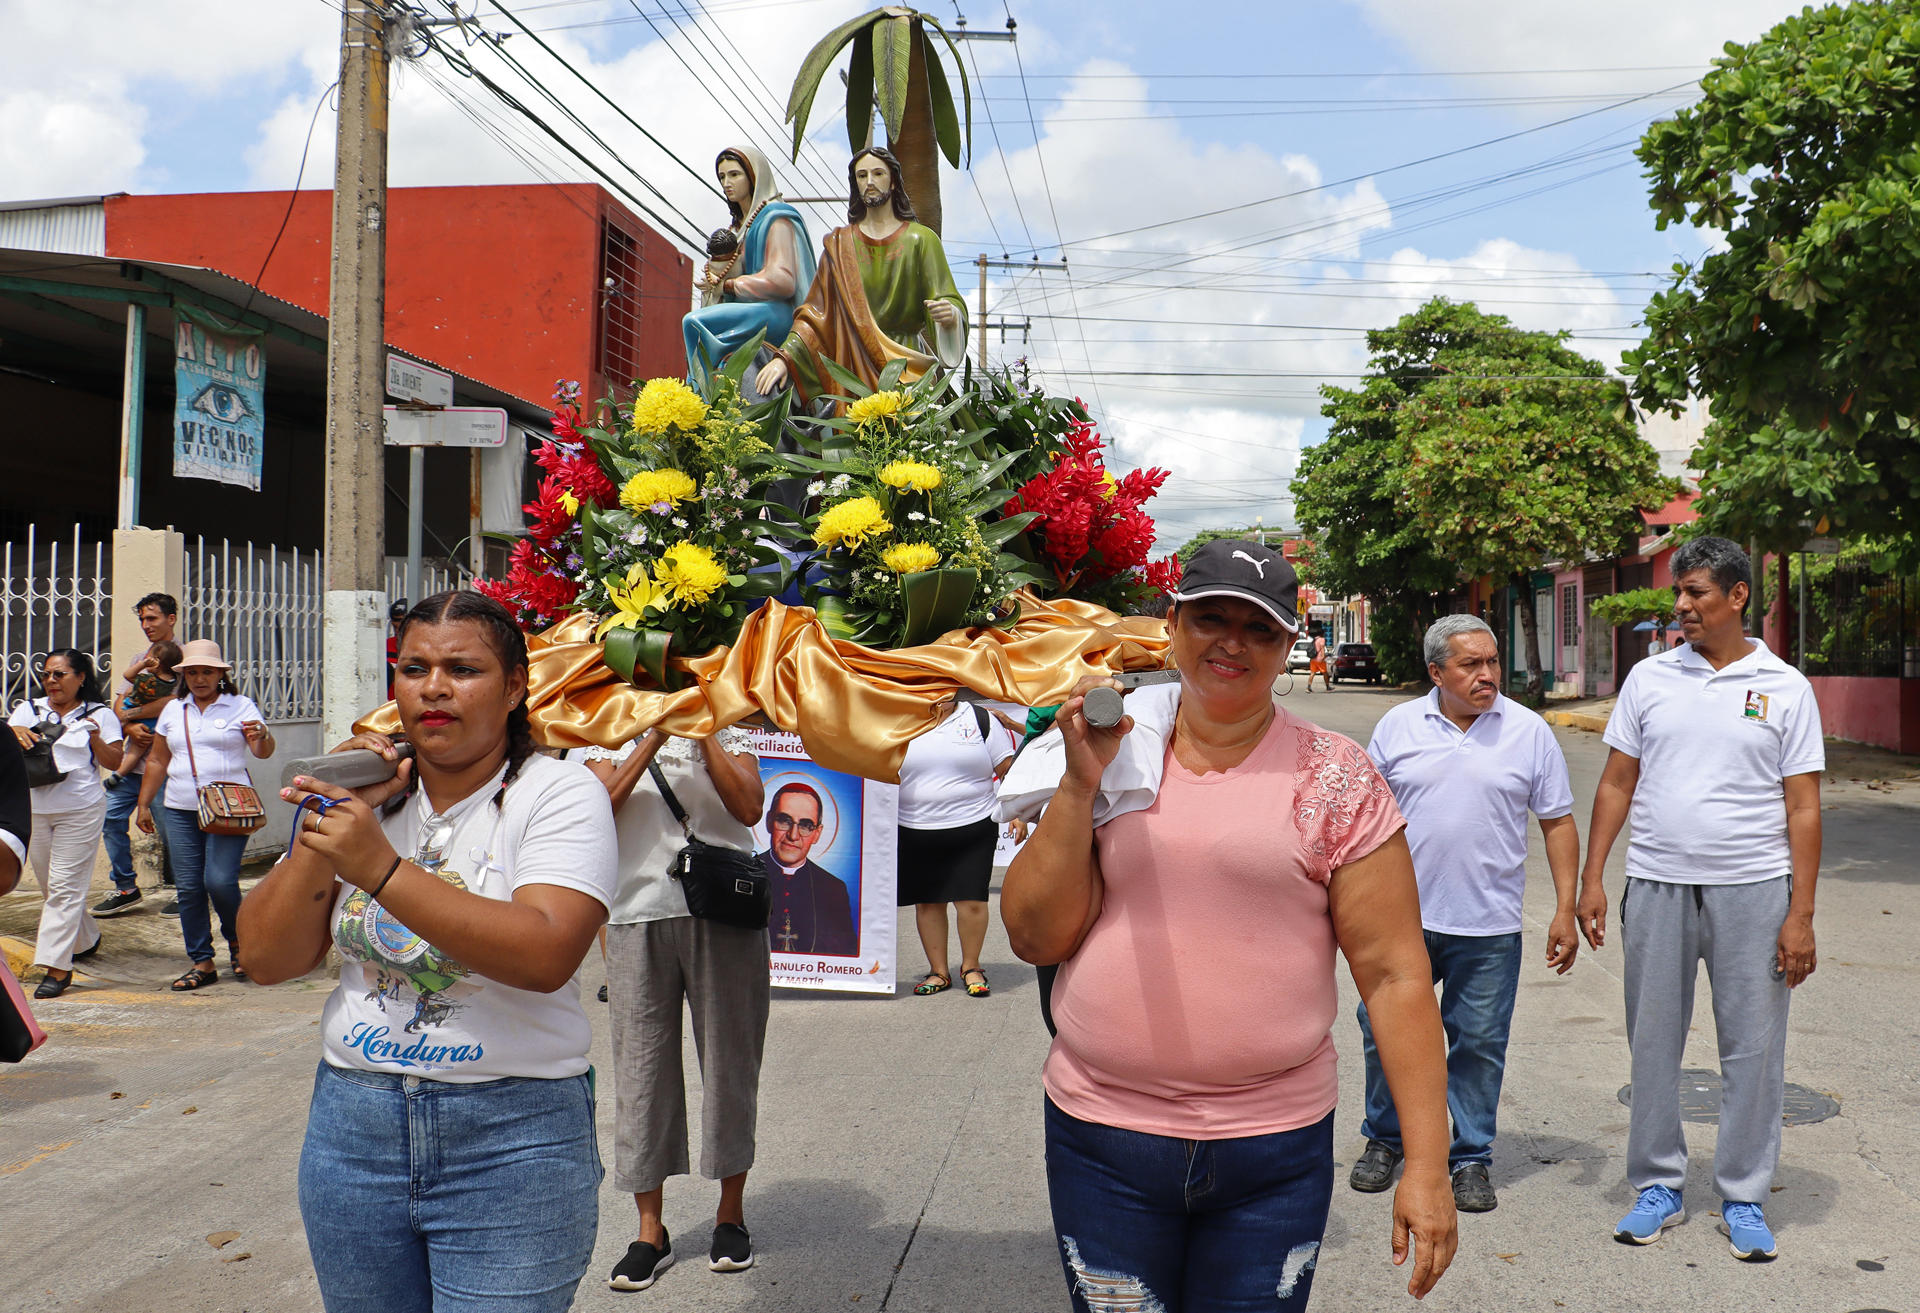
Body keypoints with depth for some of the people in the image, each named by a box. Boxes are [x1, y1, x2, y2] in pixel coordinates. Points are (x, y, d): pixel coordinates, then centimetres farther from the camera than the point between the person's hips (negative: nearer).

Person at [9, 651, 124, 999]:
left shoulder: (100, 714, 3)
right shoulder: (28, 711, 12)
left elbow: (114, 763, 0)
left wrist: (95, 737, -16)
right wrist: (14, 733, -16)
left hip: (80, 810, -5)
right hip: (35, 810, 5)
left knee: (64, 887, -9)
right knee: (50, 886, 13)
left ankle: (57, 966, -9)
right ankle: (86, 941, 34)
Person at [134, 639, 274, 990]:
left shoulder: (241, 705, 2)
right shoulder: (173, 710, 14)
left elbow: (264, 752, -9)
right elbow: (157, 761, 19)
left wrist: (262, 736, -31)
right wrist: (143, 804, 15)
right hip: (180, 810, 4)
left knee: (220, 880, -14)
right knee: (188, 887, 2)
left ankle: (237, 940, 13)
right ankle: (201, 962, 11)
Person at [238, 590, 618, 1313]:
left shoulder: (559, 792, -9)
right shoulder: (368, 794, 6)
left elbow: (547, 954, -25)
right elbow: (266, 958, 2)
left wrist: (381, 867, -27)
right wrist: (324, 827, -10)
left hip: (510, 1142, -5)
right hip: (352, 1124, 5)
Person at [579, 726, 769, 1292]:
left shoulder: (729, 732, 9)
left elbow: (749, 808, -8)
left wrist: (702, 734, -11)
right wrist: (654, 737, -12)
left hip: (724, 917, 0)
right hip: (639, 916, 1)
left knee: (729, 1058, 5)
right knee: (640, 1063, 2)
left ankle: (731, 1212, 21)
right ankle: (650, 1230, 13)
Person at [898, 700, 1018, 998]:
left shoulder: (980, 719, 4)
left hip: (973, 830, -2)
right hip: (916, 833, 2)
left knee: (972, 901, -4)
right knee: (927, 903, 6)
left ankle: (970, 967, 18)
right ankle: (939, 971, 21)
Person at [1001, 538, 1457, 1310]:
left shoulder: (1335, 779, -3)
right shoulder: (1110, 755, 2)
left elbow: (1393, 971, -4)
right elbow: (1034, 936, -1)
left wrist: (1427, 1164, -8)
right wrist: (1080, 783, -11)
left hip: (1274, 1154, -1)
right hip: (1101, 1139, 2)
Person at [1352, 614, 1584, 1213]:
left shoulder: (1529, 732, 2)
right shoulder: (1397, 726, 3)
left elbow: (1558, 823, 5)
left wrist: (1565, 911, -1)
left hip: (1488, 924, -1)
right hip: (1401, 914, 1)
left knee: (1479, 1043, 6)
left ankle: (1471, 1158, 22)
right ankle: (1384, 1139, 27)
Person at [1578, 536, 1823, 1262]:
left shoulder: (1785, 687, 0)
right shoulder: (1650, 677, 5)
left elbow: (1803, 808, 0)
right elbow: (1616, 785, 7)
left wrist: (1801, 913, -6)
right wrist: (1592, 878, 1)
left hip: (1752, 889, -1)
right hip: (1657, 885, 2)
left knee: (1753, 1048, 5)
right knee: (1652, 1042, 8)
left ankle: (1744, 1199, 21)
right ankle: (1658, 1187, 22)